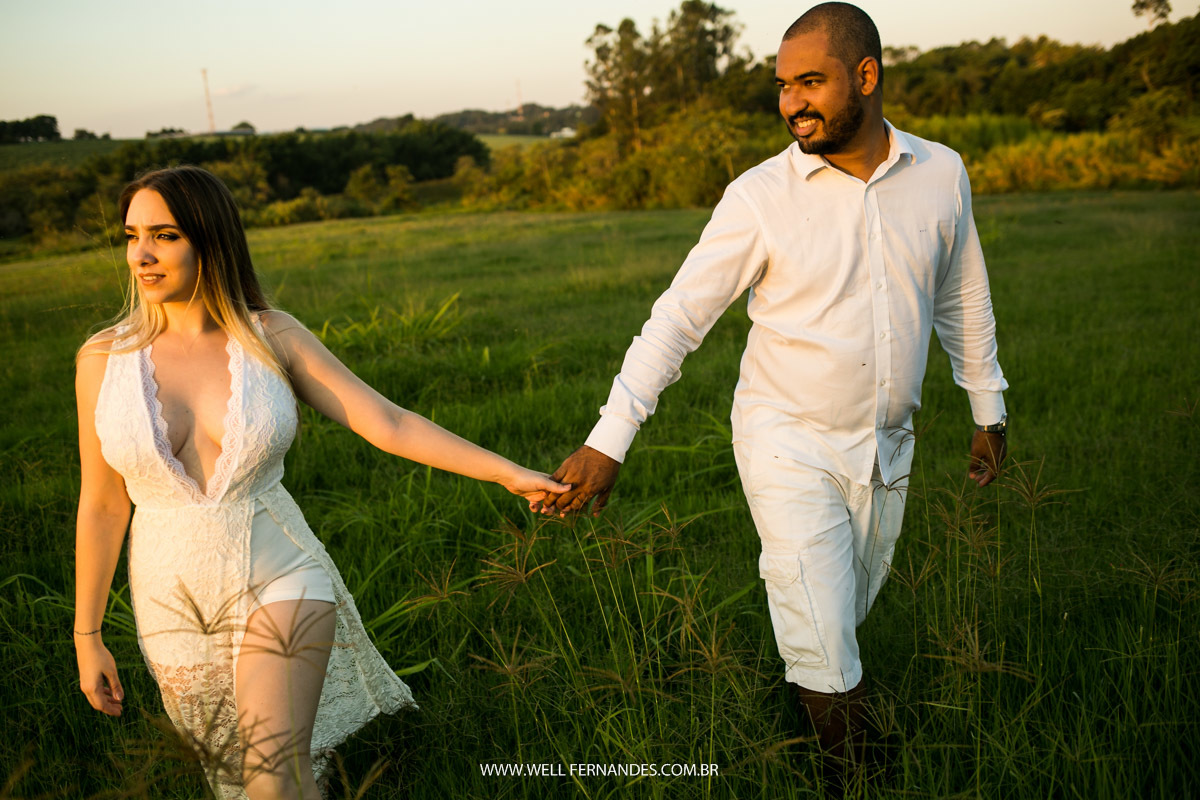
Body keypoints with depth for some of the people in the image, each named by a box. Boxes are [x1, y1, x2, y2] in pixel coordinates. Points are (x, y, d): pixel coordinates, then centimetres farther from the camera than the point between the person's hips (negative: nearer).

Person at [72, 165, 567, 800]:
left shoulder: (272, 337, -8)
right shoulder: (104, 358, -6)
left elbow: (386, 423, -10)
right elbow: (101, 505, 0)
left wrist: (508, 473, -16)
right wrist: (87, 638, 4)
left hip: (278, 583, -2)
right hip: (173, 600, 2)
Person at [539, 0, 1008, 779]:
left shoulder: (941, 174, -3)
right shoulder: (761, 196, -14)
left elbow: (963, 300, 11)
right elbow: (677, 318, -13)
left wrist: (988, 410, 18)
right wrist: (608, 442, -19)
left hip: (886, 449, 4)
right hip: (790, 449, -4)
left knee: (845, 618, 20)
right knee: (826, 664, -6)